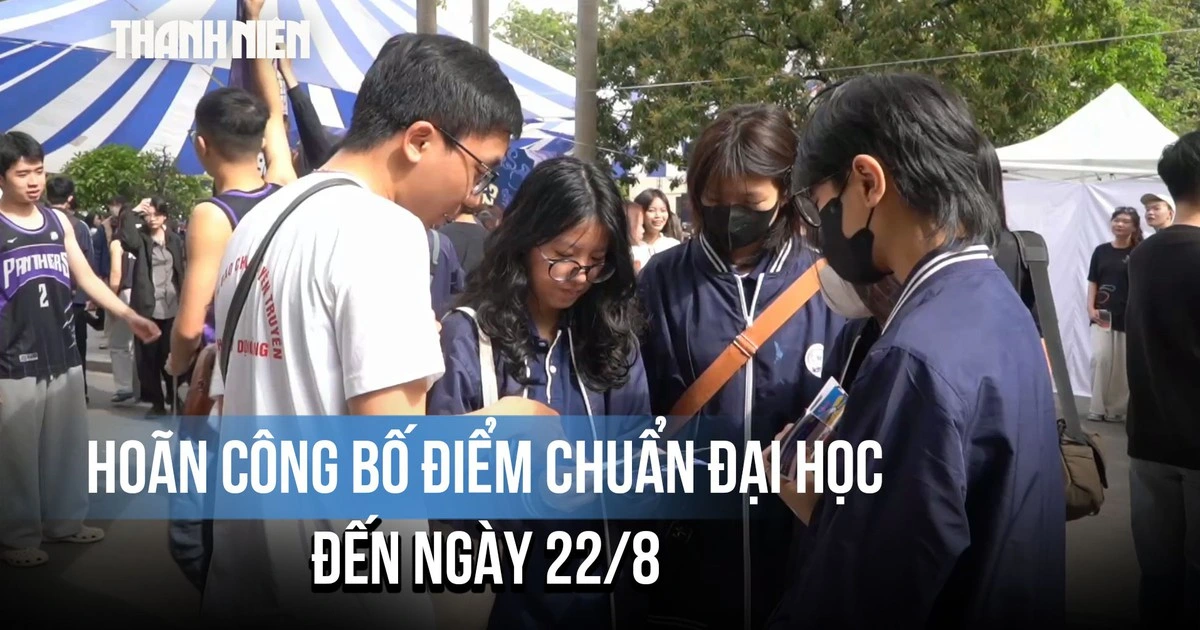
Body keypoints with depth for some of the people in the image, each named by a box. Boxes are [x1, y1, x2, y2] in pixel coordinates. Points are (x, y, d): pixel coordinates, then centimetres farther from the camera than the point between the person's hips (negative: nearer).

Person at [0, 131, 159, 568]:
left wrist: (129, 315, -3)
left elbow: (86, 278, 9)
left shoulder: (58, 221, 9)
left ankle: (64, 519, 28)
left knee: (67, 448, 13)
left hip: (65, 359, 5)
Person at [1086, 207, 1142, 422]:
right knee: (1100, 358, -9)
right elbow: (1093, 282, 9)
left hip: (1129, 316, -1)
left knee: (1123, 365, 4)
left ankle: (1117, 409, 14)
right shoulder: (1101, 251, 7)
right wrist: (1091, 308, -3)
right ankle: (1097, 408, -2)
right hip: (1102, 314, 1)